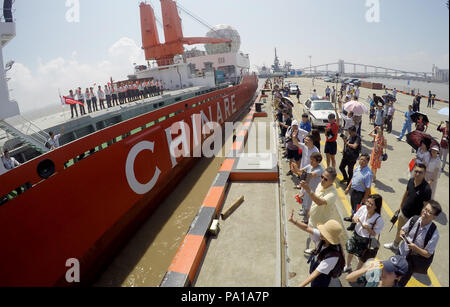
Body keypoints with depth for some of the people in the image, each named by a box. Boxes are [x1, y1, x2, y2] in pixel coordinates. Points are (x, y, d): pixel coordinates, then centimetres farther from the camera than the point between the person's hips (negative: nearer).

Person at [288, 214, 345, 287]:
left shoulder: (332, 256, -40)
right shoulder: (322, 238, -25)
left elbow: (316, 273, -36)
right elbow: (307, 228, -21)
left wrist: (300, 285, -34)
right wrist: (292, 221, -35)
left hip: (321, 279, -5)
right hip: (314, 270, 6)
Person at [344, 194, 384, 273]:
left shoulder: (379, 219, -29)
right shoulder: (363, 208, -19)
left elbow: (374, 234, -16)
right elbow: (354, 218, -1)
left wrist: (367, 228, -35)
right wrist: (355, 218, -24)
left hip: (366, 240, -4)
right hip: (356, 234, 4)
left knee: (361, 258, 17)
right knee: (350, 251, 23)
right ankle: (347, 267, 52)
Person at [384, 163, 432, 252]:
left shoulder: (426, 189, -28)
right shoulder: (411, 181, -9)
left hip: (413, 218, -7)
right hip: (403, 212, 7)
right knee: (399, 230, 27)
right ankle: (395, 245, 50)